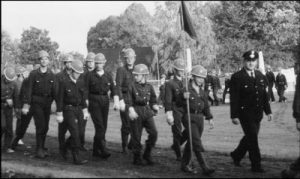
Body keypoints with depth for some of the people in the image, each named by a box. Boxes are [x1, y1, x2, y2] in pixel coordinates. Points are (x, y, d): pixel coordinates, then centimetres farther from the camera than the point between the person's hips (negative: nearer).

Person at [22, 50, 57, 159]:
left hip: (47, 103, 4)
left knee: (45, 127, 9)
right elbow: (29, 90, -6)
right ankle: (39, 149, -1)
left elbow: (54, 92, 6)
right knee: (40, 125, -11)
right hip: (36, 102, -4)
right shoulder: (33, 74, -4)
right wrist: (26, 105, -12)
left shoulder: (52, 75, 5)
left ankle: (42, 148, 23)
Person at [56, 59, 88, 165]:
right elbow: (60, 99, -9)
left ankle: (63, 147, 34)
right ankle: (76, 158, -4)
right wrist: (59, 114, -10)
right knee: (75, 134, -11)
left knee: (77, 133, 8)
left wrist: (85, 111, 12)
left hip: (78, 110, 6)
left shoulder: (81, 82, 6)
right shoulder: (64, 82, -10)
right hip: (68, 110, -6)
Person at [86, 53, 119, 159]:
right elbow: (86, 91, 2)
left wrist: (116, 101, -10)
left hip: (105, 101, 4)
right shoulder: (90, 75, 2)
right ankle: (103, 150, -15)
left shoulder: (108, 76, 10)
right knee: (99, 126, -13)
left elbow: (113, 89, 4)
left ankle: (96, 150, 17)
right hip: (94, 101, -4)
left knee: (103, 127, 6)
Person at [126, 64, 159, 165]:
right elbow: (129, 101, -5)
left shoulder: (149, 87, 8)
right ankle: (137, 158, 15)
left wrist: (154, 106, -2)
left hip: (147, 112, 3)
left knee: (153, 133, -9)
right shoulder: (132, 86, 0)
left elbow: (153, 100, 17)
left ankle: (147, 154, 10)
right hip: (136, 113, -3)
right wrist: (131, 110, -19)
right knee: (136, 136, 1)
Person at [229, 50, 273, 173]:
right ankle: (256, 165, 3)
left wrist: (268, 111, 10)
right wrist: (234, 115, -14)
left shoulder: (261, 77, 9)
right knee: (252, 137, -6)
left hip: (258, 113, 6)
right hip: (245, 112, -6)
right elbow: (234, 98, -11)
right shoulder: (237, 77, -9)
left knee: (250, 137, 16)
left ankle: (236, 155, 37)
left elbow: (264, 95, 15)